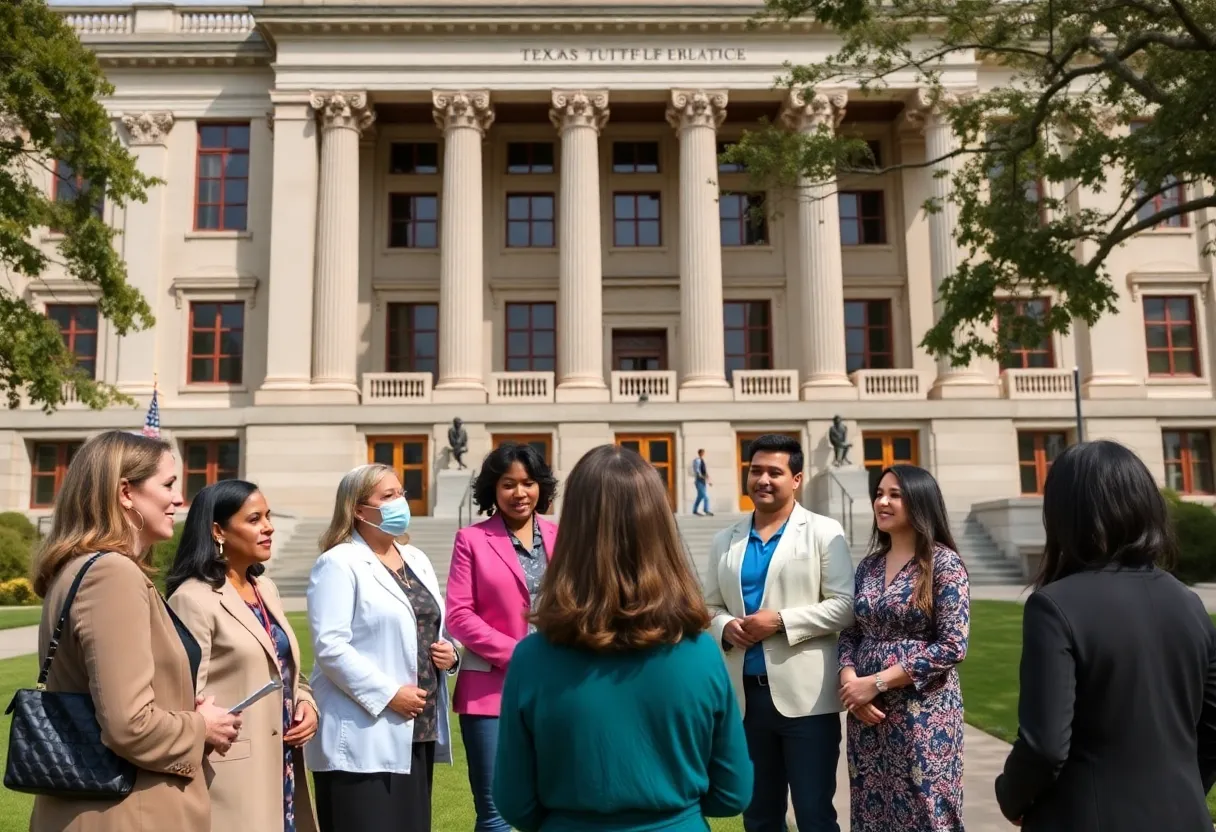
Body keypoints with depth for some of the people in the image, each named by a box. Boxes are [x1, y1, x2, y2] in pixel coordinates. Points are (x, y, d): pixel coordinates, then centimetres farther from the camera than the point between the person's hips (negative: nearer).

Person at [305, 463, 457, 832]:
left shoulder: (417, 560, 15)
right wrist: (388, 694, -19)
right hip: (364, 738, -7)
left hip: (417, 732, 7)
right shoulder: (339, 564, -8)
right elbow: (330, 646, -18)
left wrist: (448, 652, 1)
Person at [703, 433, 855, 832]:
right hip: (746, 695, 4)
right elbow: (709, 607, 15)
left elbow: (844, 605, -7)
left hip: (805, 696, -4)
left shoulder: (824, 532, -1)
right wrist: (725, 627, -7)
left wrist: (781, 621, -16)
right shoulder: (725, 541, 11)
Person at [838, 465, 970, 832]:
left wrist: (876, 682, -16)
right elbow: (850, 632, 11)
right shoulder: (869, 565, 8)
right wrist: (849, 679, -10)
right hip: (866, 710, 5)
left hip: (923, 711, -5)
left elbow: (952, 645, -15)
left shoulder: (943, 563, -9)